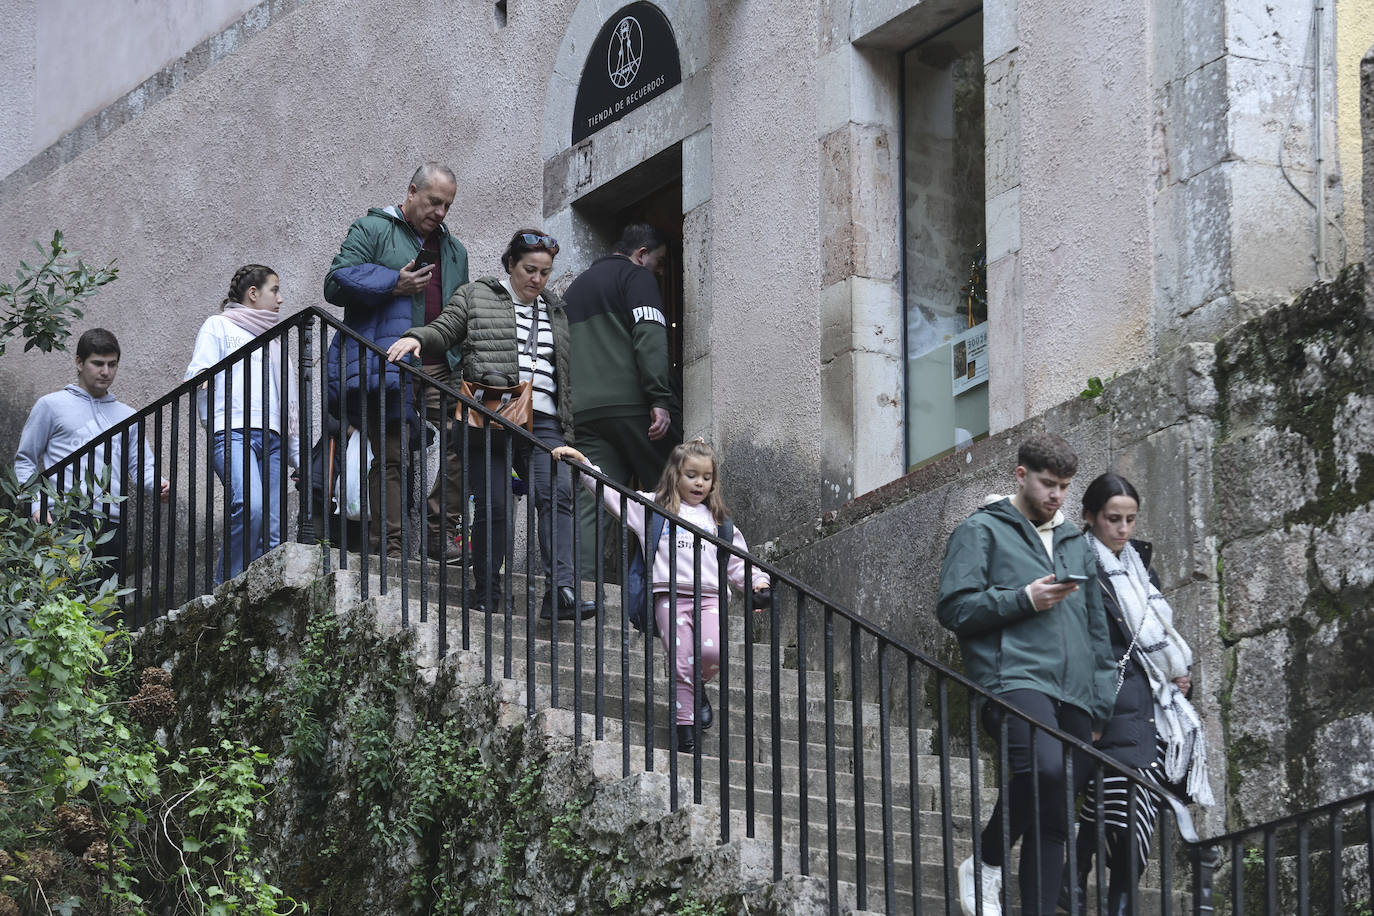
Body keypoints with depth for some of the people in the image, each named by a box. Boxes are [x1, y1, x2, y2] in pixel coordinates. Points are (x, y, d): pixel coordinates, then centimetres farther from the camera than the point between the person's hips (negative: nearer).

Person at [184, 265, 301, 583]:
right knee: (250, 505, -30)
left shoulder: (275, 341, 33)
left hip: (273, 438, 6)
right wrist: (201, 379, -19)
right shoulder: (219, 326, 17)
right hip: (233, 431, -6)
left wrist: (298, 456, 25)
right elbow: (197, 373, 5)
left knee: (274, 534, -9)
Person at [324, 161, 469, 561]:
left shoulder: (454, 249, 25)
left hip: (441, 368, 6)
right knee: (392, 456, -8)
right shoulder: (372, 230, 6)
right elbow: (336, 283, -4)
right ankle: (390, 547, -6)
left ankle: (440, 532, 0)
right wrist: (394, 285, -10)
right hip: (387, 364, -5)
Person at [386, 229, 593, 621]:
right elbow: (444, 329, 1)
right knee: (493, 507, -4)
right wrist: (416, 338, -22)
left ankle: (561, 592, -22)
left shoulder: (556, 313, 23)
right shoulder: (476, 297, 11)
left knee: (557, 496, -14)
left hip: (542, 422, 3)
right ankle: (486, 597, 7)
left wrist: (568, 433, 19)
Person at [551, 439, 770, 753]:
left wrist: (757, 581, 3)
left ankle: (697, 687, 10)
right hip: (670, 595, -2)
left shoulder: (716, 518, 21)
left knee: (712, 651, -21)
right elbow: (610, 494, 10)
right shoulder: (654, 506, 13)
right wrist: (582, 462, 2)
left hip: (709, 596, 2)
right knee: (681, 663, -9)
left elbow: (736, 559, 20)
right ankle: (685, 727, 2)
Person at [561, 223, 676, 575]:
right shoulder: (635, 277, 4)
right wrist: (660, 399, -17)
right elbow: (649, 335, -11)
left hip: (583, 413, 7)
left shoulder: (575, 288, 29)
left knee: (591, 506, -1)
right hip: (630, 405, -7)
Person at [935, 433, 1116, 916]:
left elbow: (1096, 629, 29)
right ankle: (986, 865, -13)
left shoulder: (1076, 543, 26)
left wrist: (1100, 704, 19)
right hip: (1014, 681, -7)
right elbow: (953, 607, -3)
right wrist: (1024, 600, -10)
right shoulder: (981, 531, 7)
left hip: (1074, 695, 7)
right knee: (1045, 767, -33)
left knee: (1055, 821, 1)